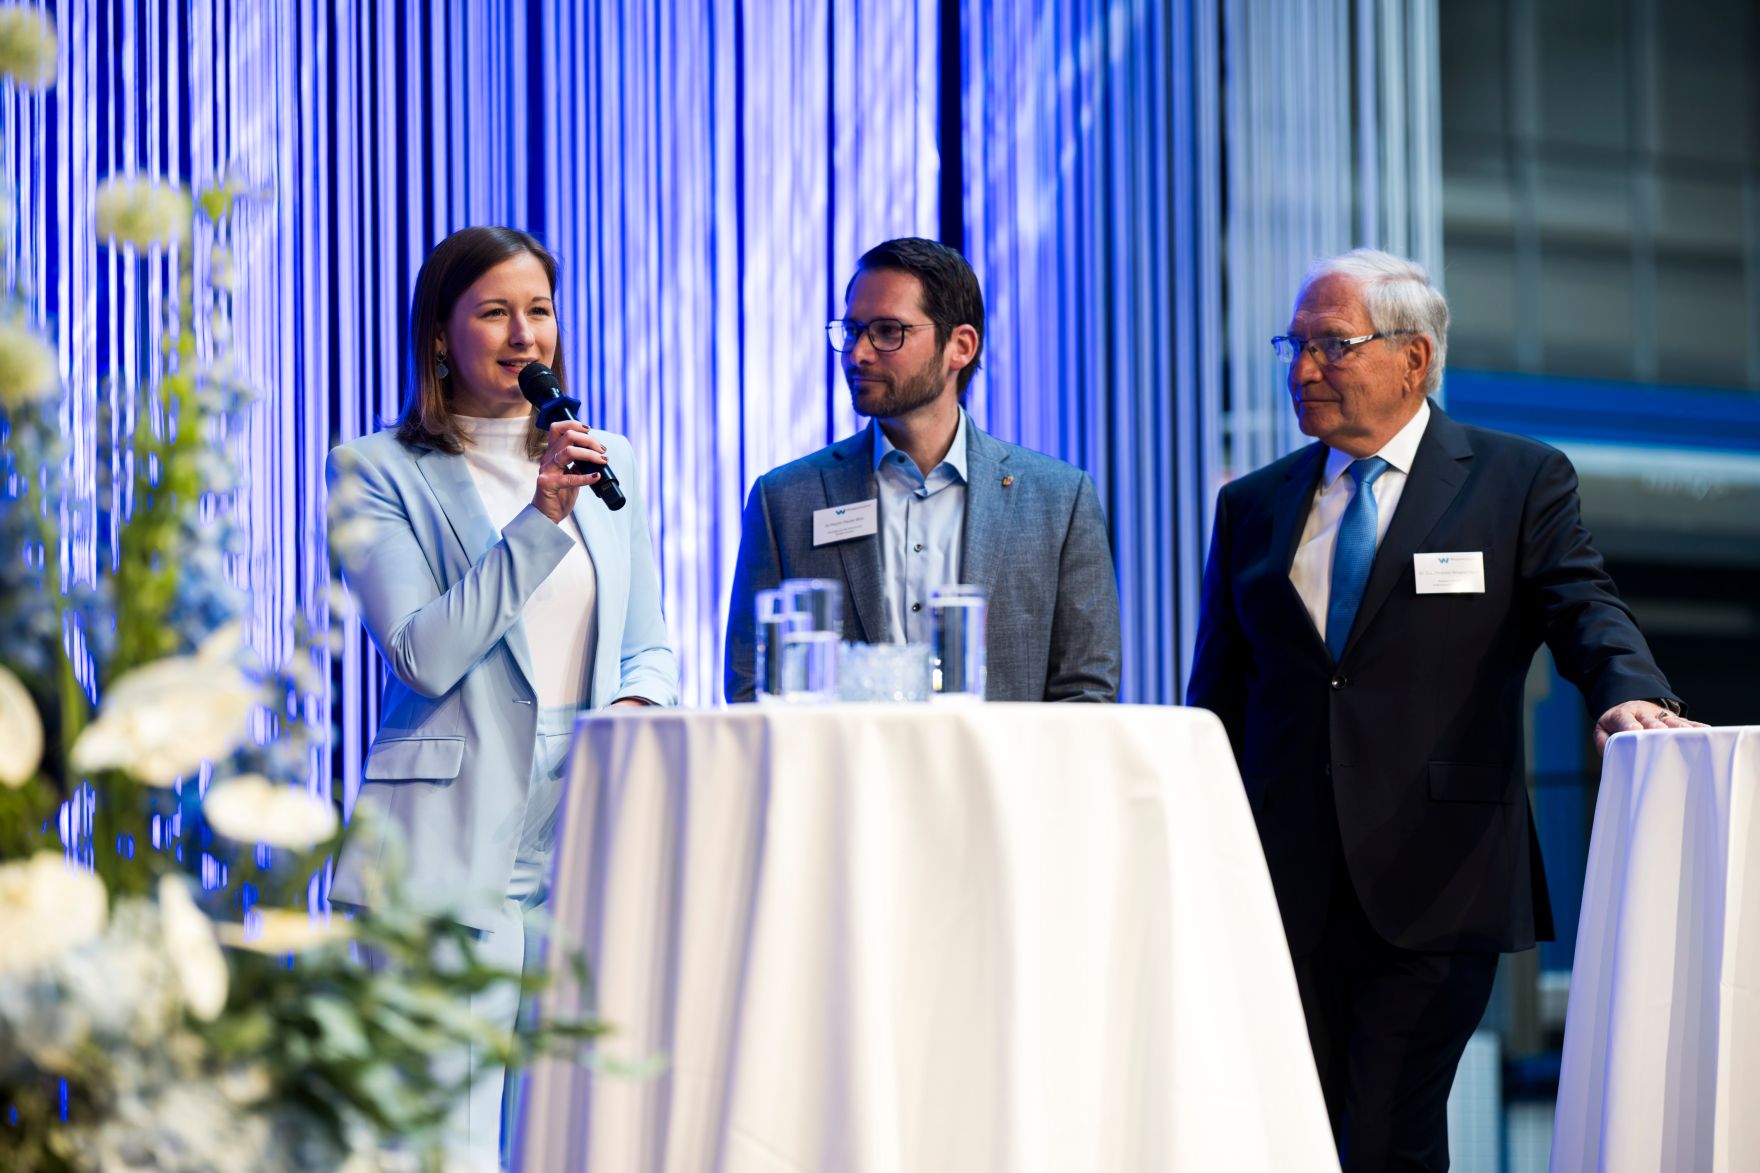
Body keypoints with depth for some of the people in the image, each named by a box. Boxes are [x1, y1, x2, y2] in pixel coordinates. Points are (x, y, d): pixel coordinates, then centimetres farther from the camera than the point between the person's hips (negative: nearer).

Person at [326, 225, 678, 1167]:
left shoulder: (606, 460, 17)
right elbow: (424, 655, -9)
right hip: (452, 851, -4)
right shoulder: (376, 472, 2)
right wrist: (540, 520, -14)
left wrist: (636, 703, -2)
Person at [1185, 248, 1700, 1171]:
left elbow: (1584, 608, -6)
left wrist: (1631, 693, -29)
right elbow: (1216, 700, 16)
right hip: (1281, 888, 4)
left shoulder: (1520, 482, 6)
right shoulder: (1252, 505, 15)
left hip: (1432, 887, -3)